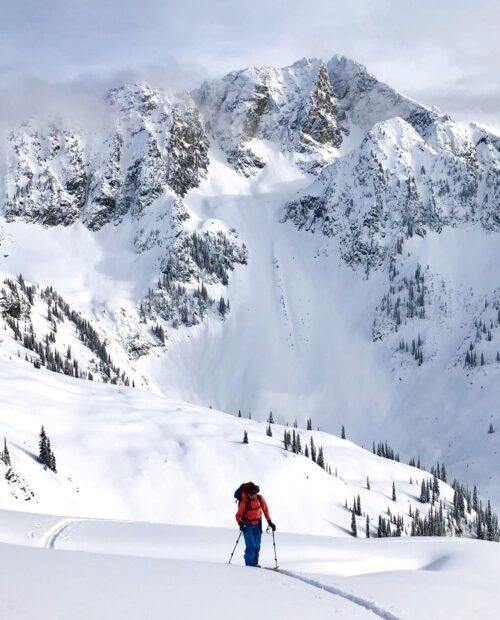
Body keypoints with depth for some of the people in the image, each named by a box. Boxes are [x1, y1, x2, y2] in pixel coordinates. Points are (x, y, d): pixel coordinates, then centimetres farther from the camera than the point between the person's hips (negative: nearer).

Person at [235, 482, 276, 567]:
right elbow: (238, 515, -16)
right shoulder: (244, 502, -22)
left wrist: (269, 522, 5)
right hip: (247, 525, -4)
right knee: (251, 545, -15)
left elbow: (265, 509, 4)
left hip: (257, 524, 4)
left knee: (257, 546, 5)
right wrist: (240, 524, -33)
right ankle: (249, 564, -9)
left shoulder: (260, 499, -11)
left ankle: (255, 564, 14)